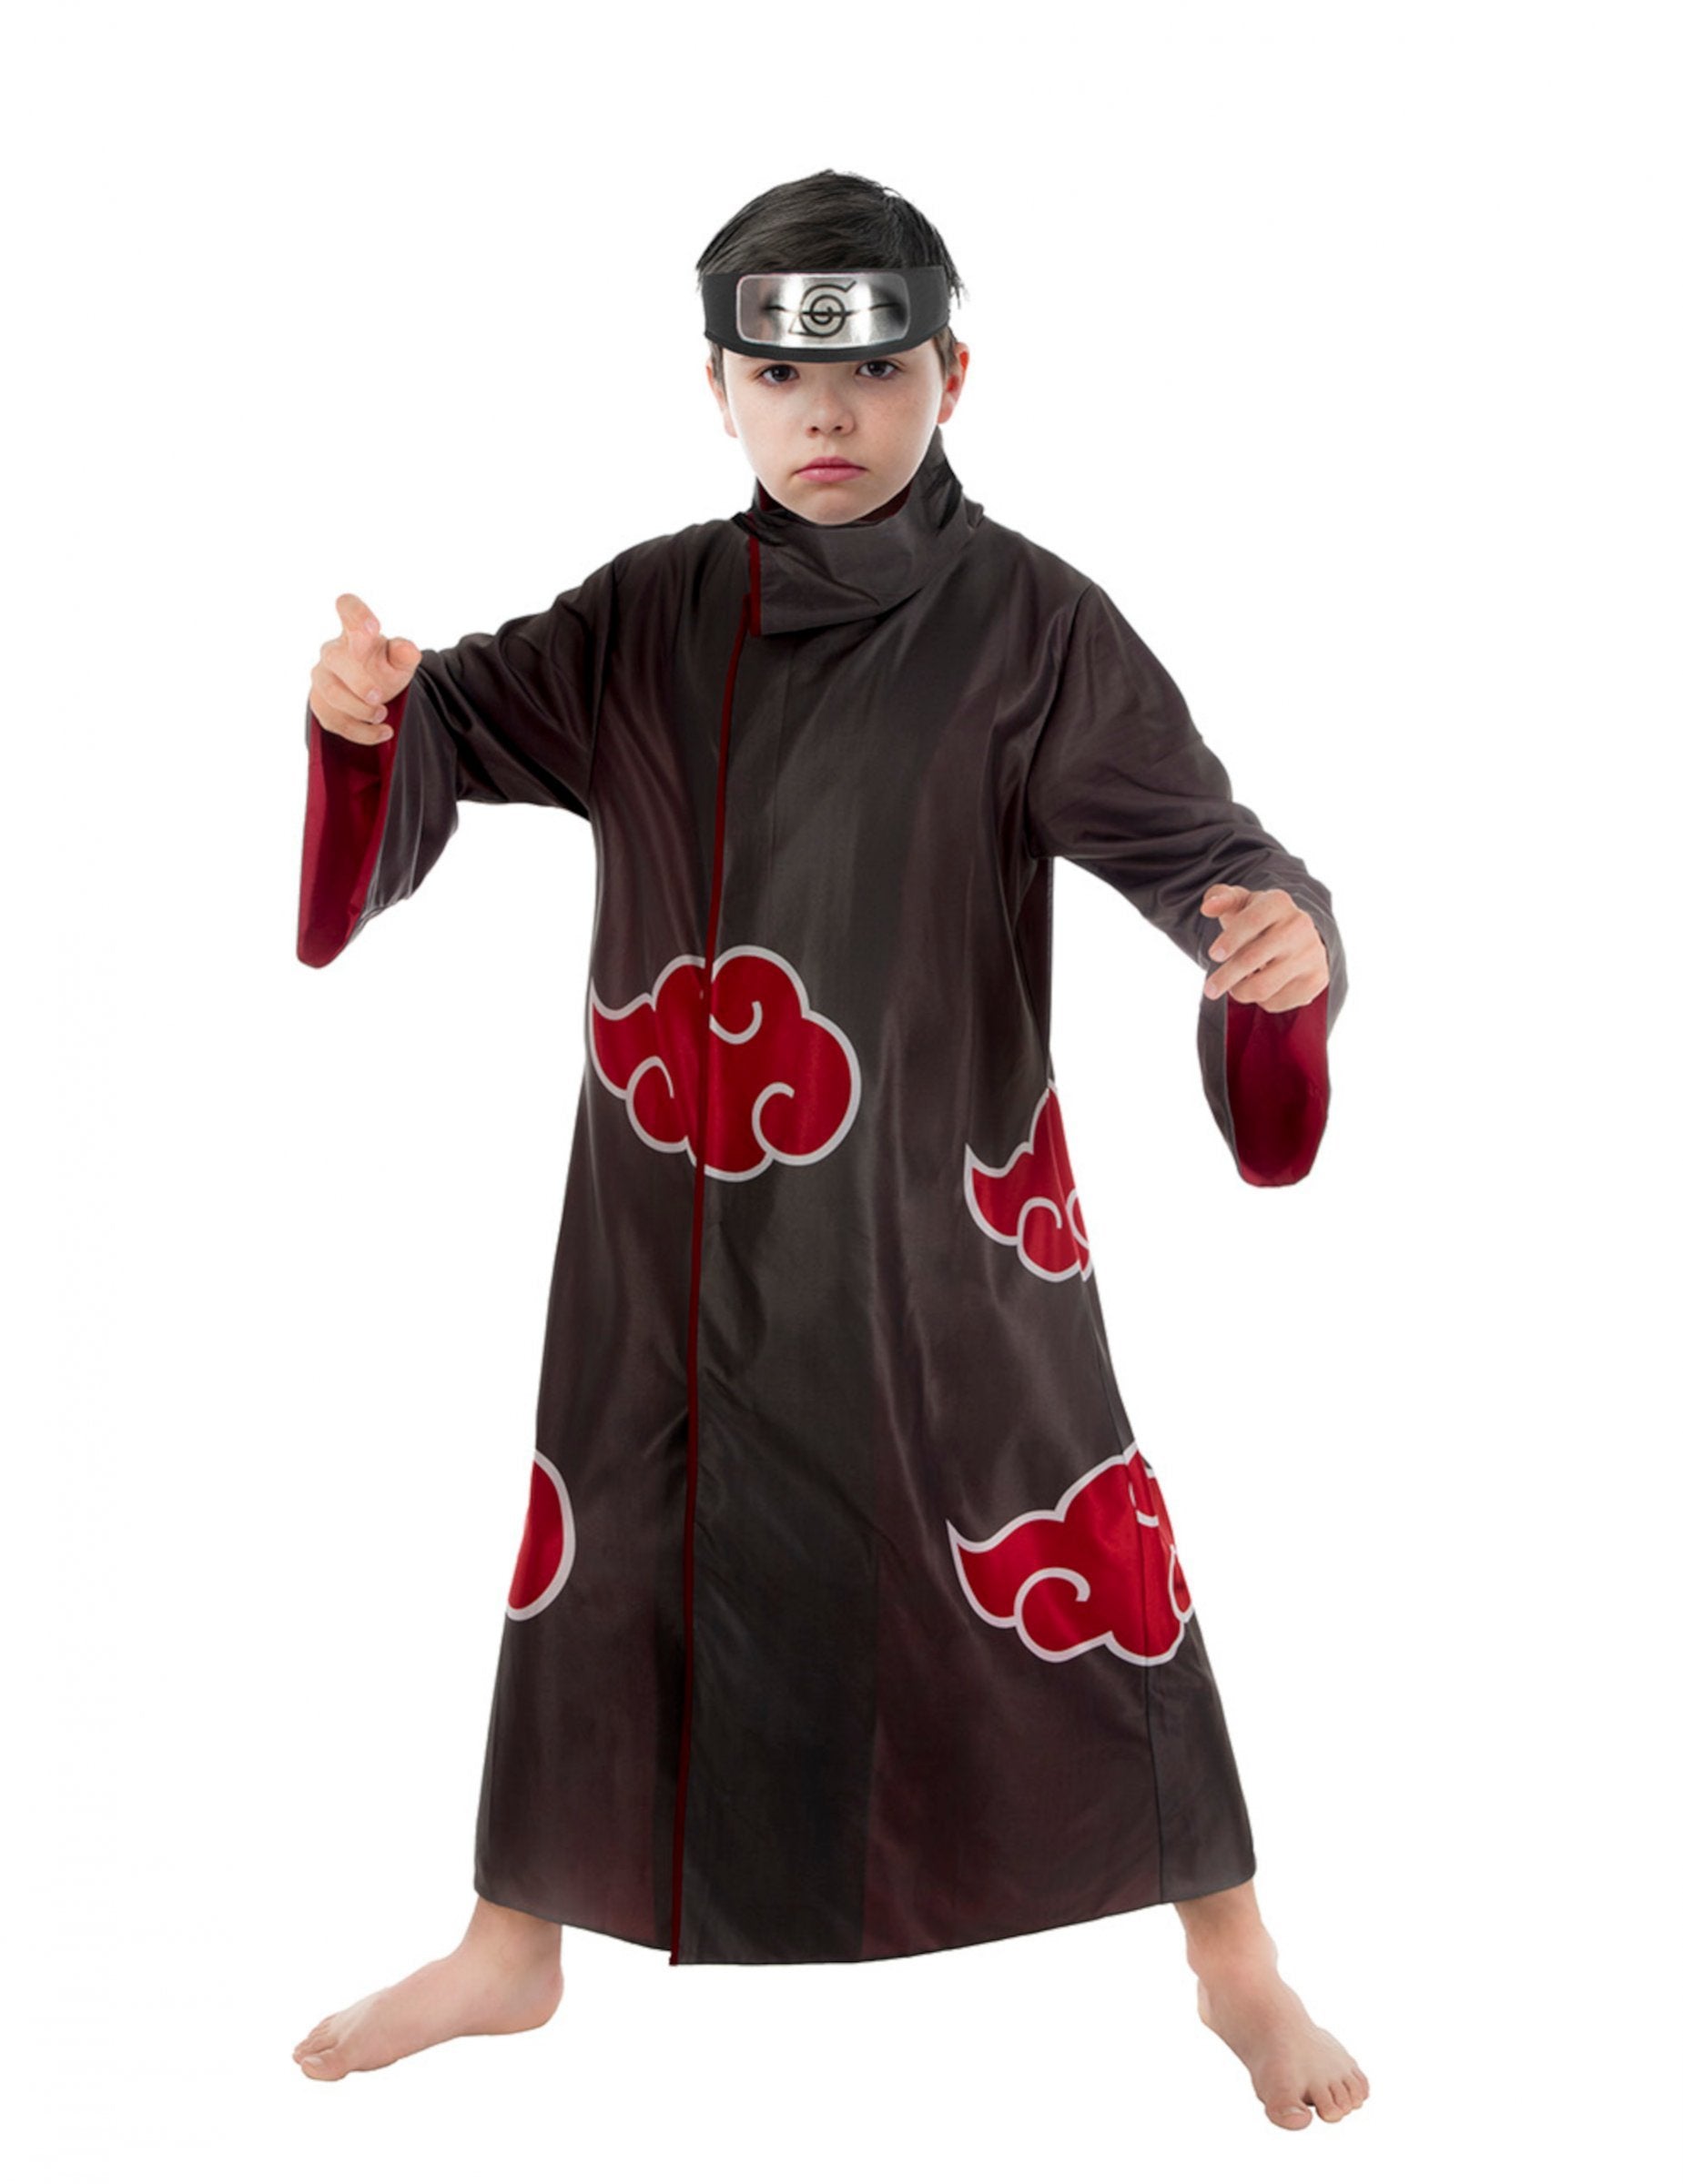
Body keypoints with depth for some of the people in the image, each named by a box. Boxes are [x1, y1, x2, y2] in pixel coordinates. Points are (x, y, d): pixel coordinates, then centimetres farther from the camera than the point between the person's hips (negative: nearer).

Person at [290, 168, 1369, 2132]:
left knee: (1068, 1558, 3)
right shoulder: (650, 618, 3)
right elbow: (468, 726, 10)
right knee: (605, 1546, 15)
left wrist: (1283, 940, -35)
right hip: (675, 1221, 4)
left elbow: (1200, 842, -12)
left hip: (936, 1215, -3)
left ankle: (1236, 1960, 25)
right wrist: (371, 707, -14)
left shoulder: (1030, 626, -7)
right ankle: (511, 1944, 37)